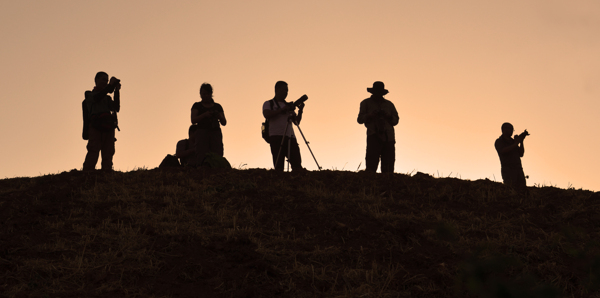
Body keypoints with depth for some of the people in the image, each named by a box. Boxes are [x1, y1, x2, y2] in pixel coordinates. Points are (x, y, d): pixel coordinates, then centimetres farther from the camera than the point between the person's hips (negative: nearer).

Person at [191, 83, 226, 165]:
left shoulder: (217, 107, 19)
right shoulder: (197, 106, 14)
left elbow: (224, 123, 15)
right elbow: (193, 120, 1)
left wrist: (219, 116, -7)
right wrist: (204, 115, -15)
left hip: (216, 133, 2)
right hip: (202, 132, -2)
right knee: (201, 157, -20)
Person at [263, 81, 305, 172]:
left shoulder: (288, 105, 25)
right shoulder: (268, 104, 10)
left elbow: (297, 122, 20)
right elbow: (267, 115, -10)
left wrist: (300, 110, 4)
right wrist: (282, 109, -12)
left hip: (290, 137, 5)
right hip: (276, 136, -5)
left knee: (297, 165, -8)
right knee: (279, 167, -12)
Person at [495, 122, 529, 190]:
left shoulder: (512, 141, 20)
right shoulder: (499, 142, 3)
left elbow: (521, 154, 16)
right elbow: (503, 151, -16)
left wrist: (521, 141, 5)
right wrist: (516, 144, -10)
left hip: (518, 169, 6)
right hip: (508, 171, -6)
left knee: (523, 189, -9)